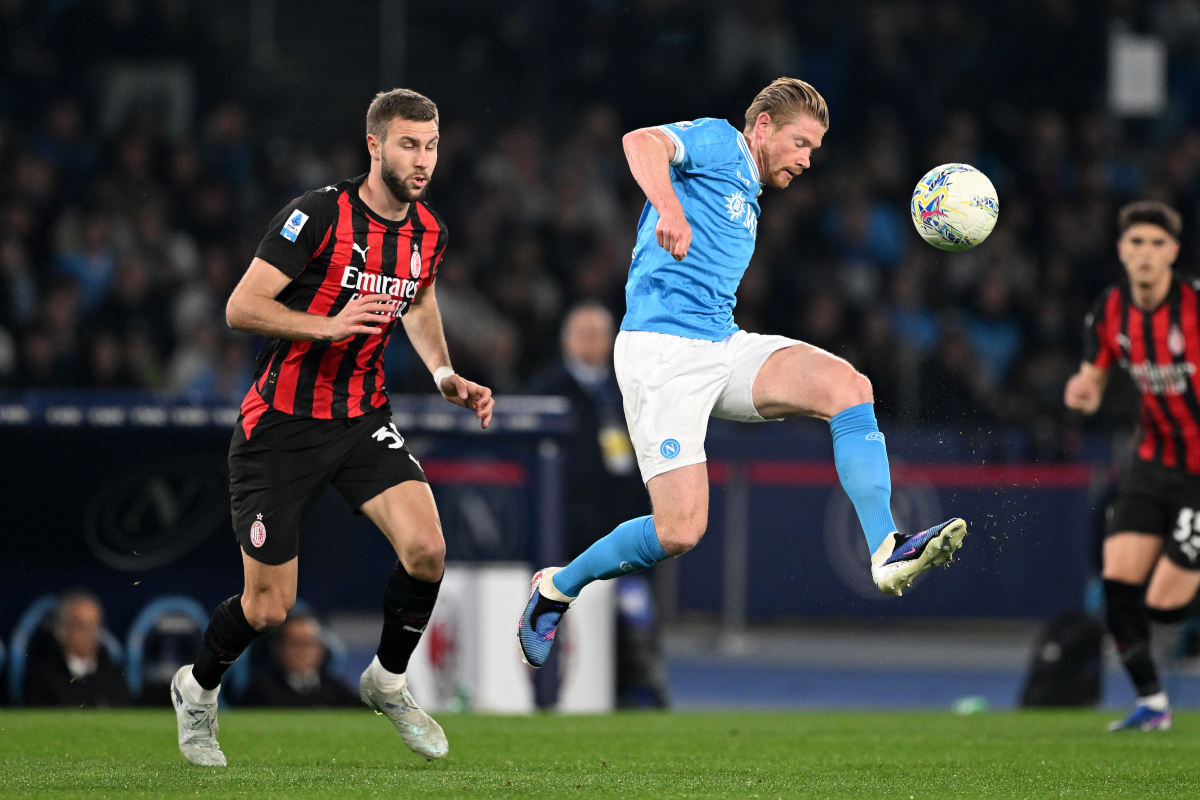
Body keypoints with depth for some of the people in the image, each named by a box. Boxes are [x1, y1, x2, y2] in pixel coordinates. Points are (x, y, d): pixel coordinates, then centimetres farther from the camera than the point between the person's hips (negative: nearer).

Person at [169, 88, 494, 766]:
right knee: (269, 607, -2)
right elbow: (241, 307, -20)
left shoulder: (429, 233, 2)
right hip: (282, 424, -5)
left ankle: (388, 681, 9)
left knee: (426, 549, -18)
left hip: (363, 419, 5)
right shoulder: (319, 215, -18)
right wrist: (329, 324, -31)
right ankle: (198, 689, 30)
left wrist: (446, 376, 10)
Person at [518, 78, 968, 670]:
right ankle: (557, 588, 11)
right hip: (661, 349, -8)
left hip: (723, 345, 8)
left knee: (847, 385, -16)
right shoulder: (717, 142, 0)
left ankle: (887, 553, -23)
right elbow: (642, 142, -22)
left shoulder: (747, 198, 26)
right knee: (680, 531, -14)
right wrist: (669, 209, -40)